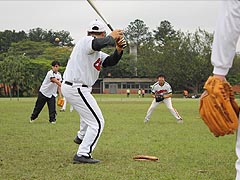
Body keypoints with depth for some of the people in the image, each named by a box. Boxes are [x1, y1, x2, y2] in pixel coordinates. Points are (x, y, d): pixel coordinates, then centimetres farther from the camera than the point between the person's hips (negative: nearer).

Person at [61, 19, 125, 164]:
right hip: (77, 89, -11)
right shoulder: (86, 41, -13)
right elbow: (100, 43, -36)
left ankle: (81, 137, 56)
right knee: (97, 122, -8)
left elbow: (110, 61, 13)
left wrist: (118, 50, -6)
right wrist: (112, 37, -18)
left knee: (89, 112, 37)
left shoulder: (97, 53, 17)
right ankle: (82, 155, -10)